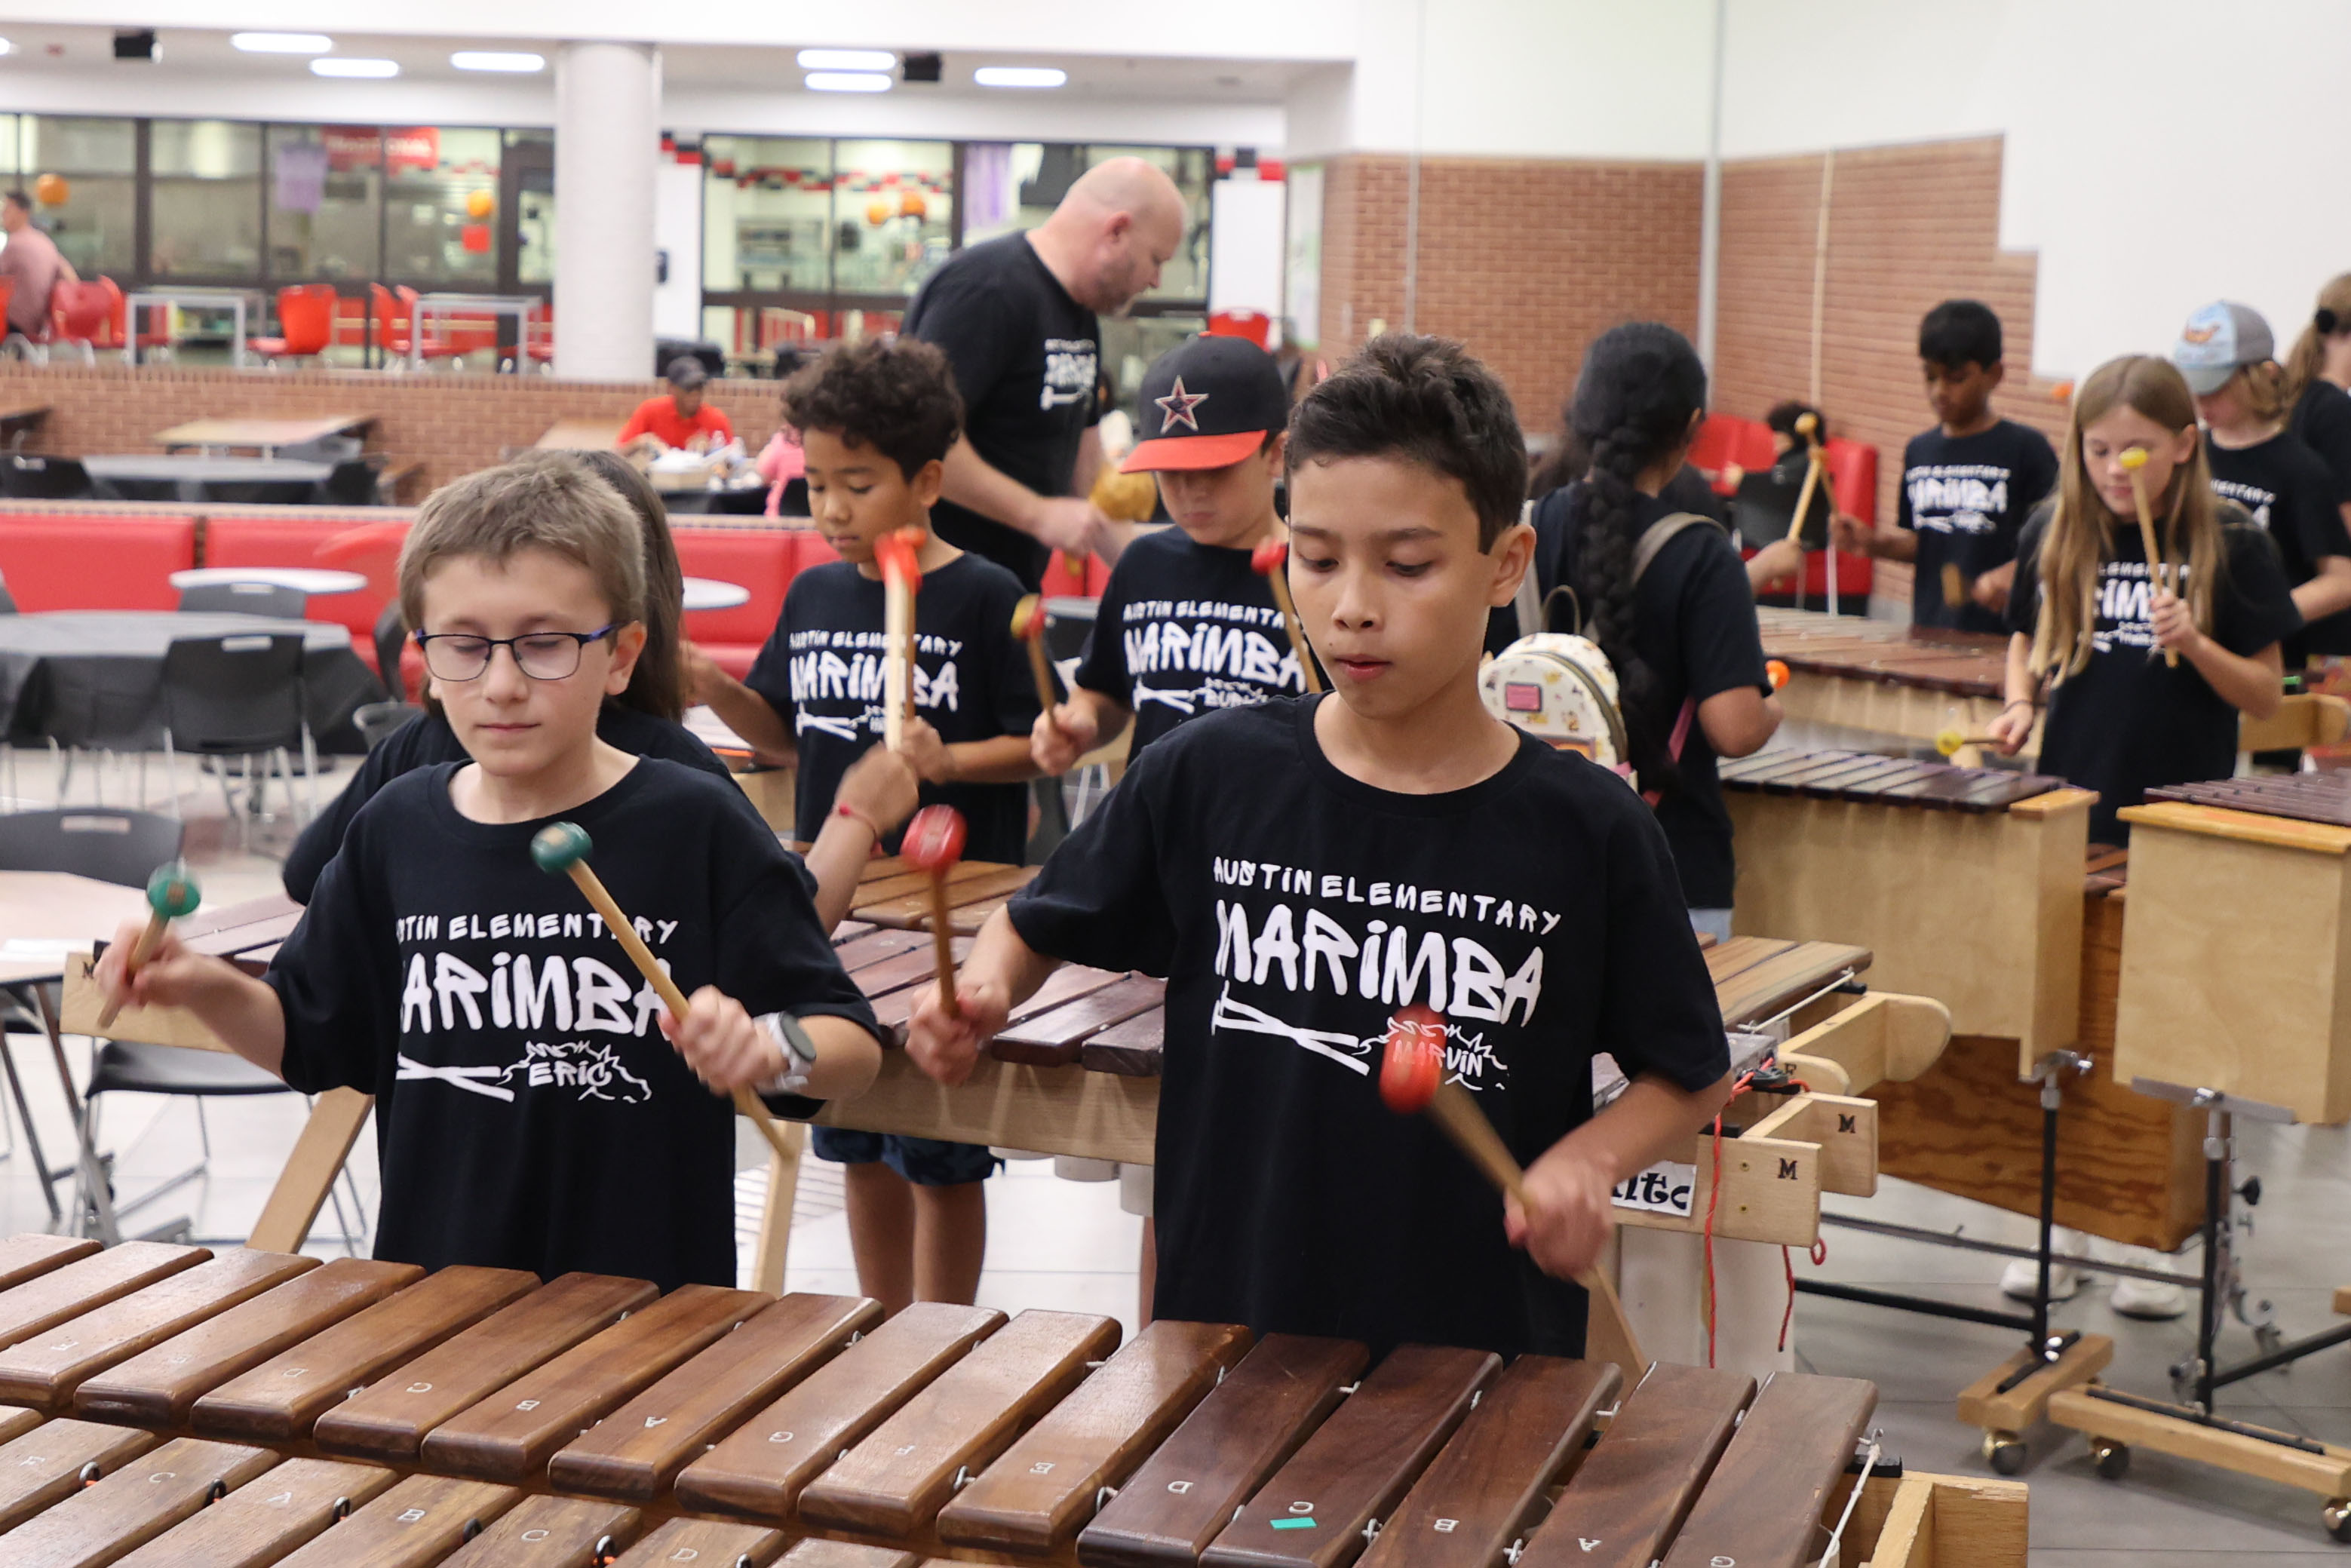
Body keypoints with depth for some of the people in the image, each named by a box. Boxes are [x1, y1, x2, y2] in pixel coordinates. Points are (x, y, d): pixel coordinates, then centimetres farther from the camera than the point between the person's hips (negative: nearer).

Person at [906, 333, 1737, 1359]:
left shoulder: (1588, 831, -7)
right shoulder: (1205, 779, -3)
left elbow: (1691, 1076, 4)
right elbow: (1035, 926, 10)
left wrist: (1585, 1161, -14)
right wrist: (983, 994, -10)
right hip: (1226, 1321, 1)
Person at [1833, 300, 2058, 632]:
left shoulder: (2025, 448, -6)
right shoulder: (1920, 450, 12)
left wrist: (2013, 573, -23)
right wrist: (1873, 542, 0)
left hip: (1999, 636, -5)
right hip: (1928, 630, 5)